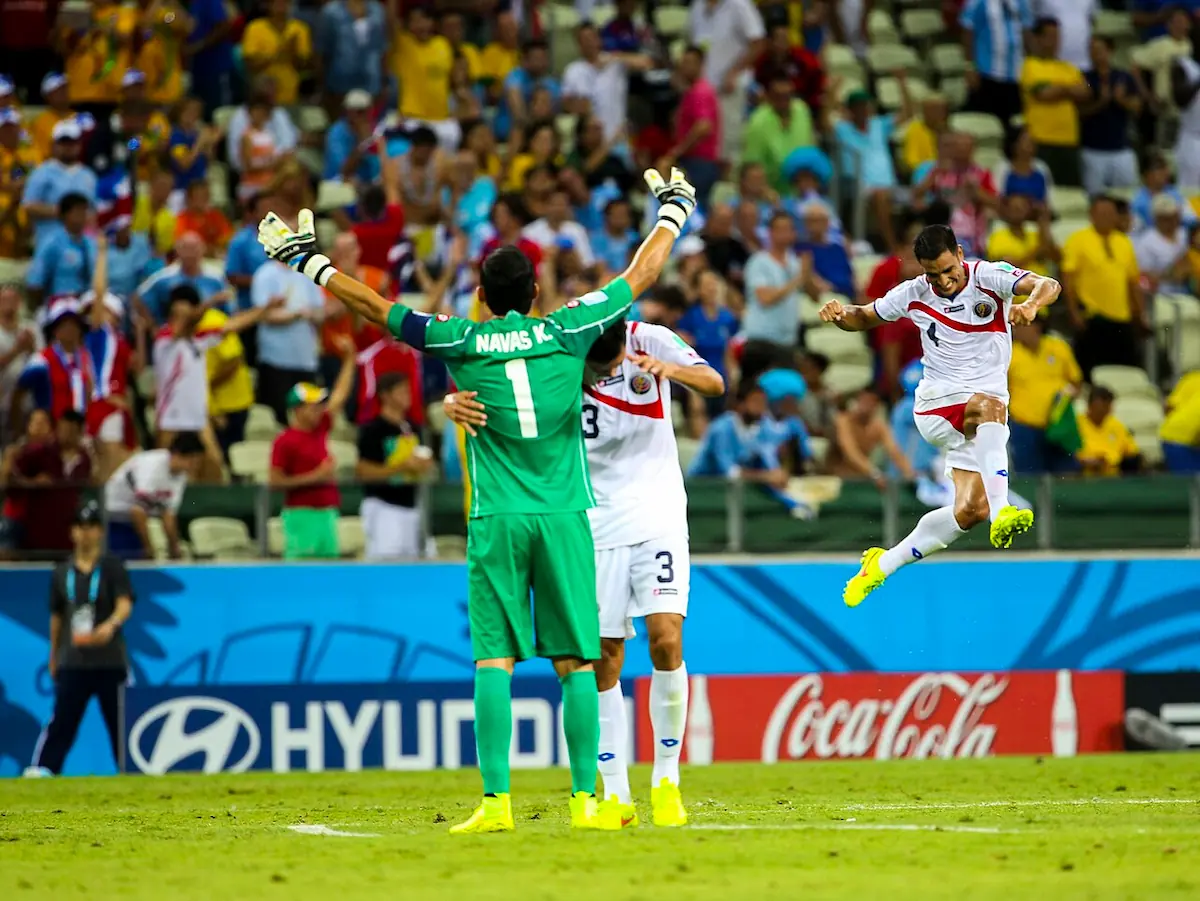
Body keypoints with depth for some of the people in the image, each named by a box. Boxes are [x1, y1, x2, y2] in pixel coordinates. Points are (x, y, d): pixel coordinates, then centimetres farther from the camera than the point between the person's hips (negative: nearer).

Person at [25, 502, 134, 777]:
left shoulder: (112, 566, -2)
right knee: (61, 720, -4)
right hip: (73, 662, 2)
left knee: (119, 721, 2)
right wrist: (54, 656, 20)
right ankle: (40, 770, -8)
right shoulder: (62, 572, 10)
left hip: (110, 660, -2)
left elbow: (125, 604, -15)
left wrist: (111, 625, -35)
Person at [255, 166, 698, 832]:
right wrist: (673, 213, 29)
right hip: (565, 516, 1)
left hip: (497, 520, -1)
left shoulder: (463, 342, 1)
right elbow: (640, 277, 14)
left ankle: (496, 801, -10)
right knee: (576, 662, 2)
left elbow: (377, 309, 10)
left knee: (494, 660, -2)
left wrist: (310, 262, 22)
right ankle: (585, 799, -1)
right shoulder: (566, 331, 2)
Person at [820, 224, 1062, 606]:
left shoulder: (989, 277, -7)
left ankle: (883, 564, 9)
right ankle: (1000, 512, -52)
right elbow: (865, 317, 17)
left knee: (970, 510, -9)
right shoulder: (913, 294, 1)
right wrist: (841, 315, -7)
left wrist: (1031, 303, -47)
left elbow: (1047, 285, -23)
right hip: (936, 403, -1)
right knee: (991, 406, -36)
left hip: (985, 409, 1)